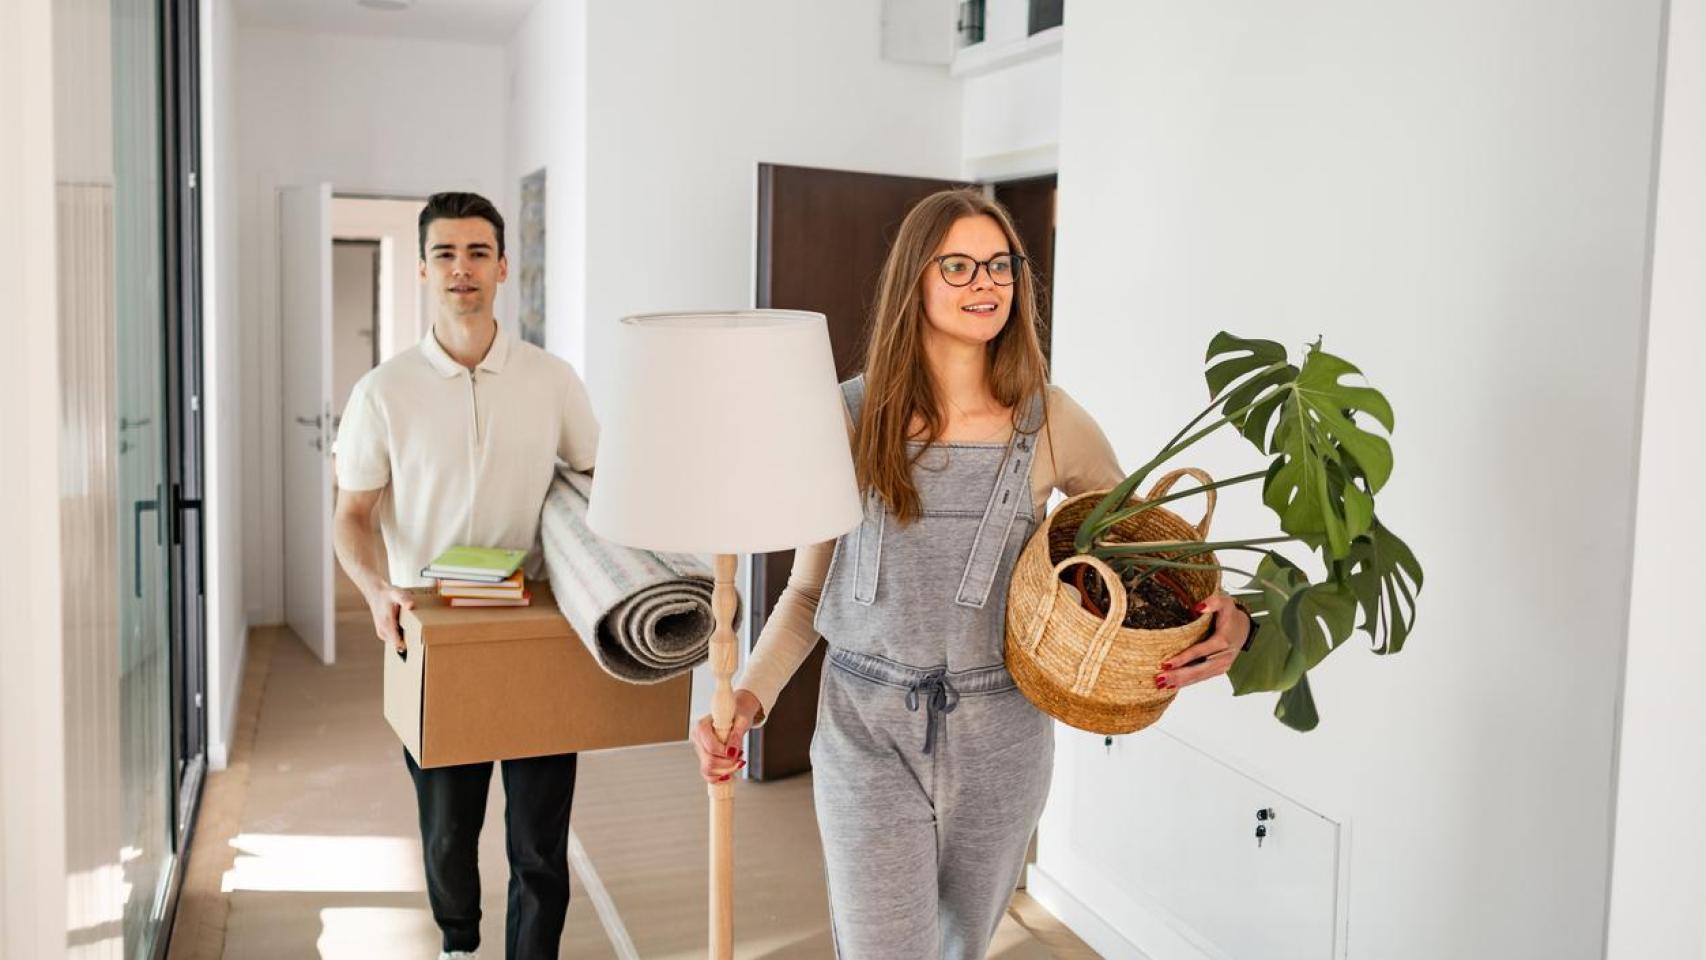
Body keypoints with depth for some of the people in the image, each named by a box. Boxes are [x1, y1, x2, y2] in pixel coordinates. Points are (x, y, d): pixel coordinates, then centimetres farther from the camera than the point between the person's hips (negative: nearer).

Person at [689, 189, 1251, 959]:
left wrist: (1226, 619, -13)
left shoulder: (1051, 420, -5)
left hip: (1001, 741, 2)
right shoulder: (853, 417, -6)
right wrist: (748, 696, -13)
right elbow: (808, 590, 1)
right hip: (869, 735, -1)